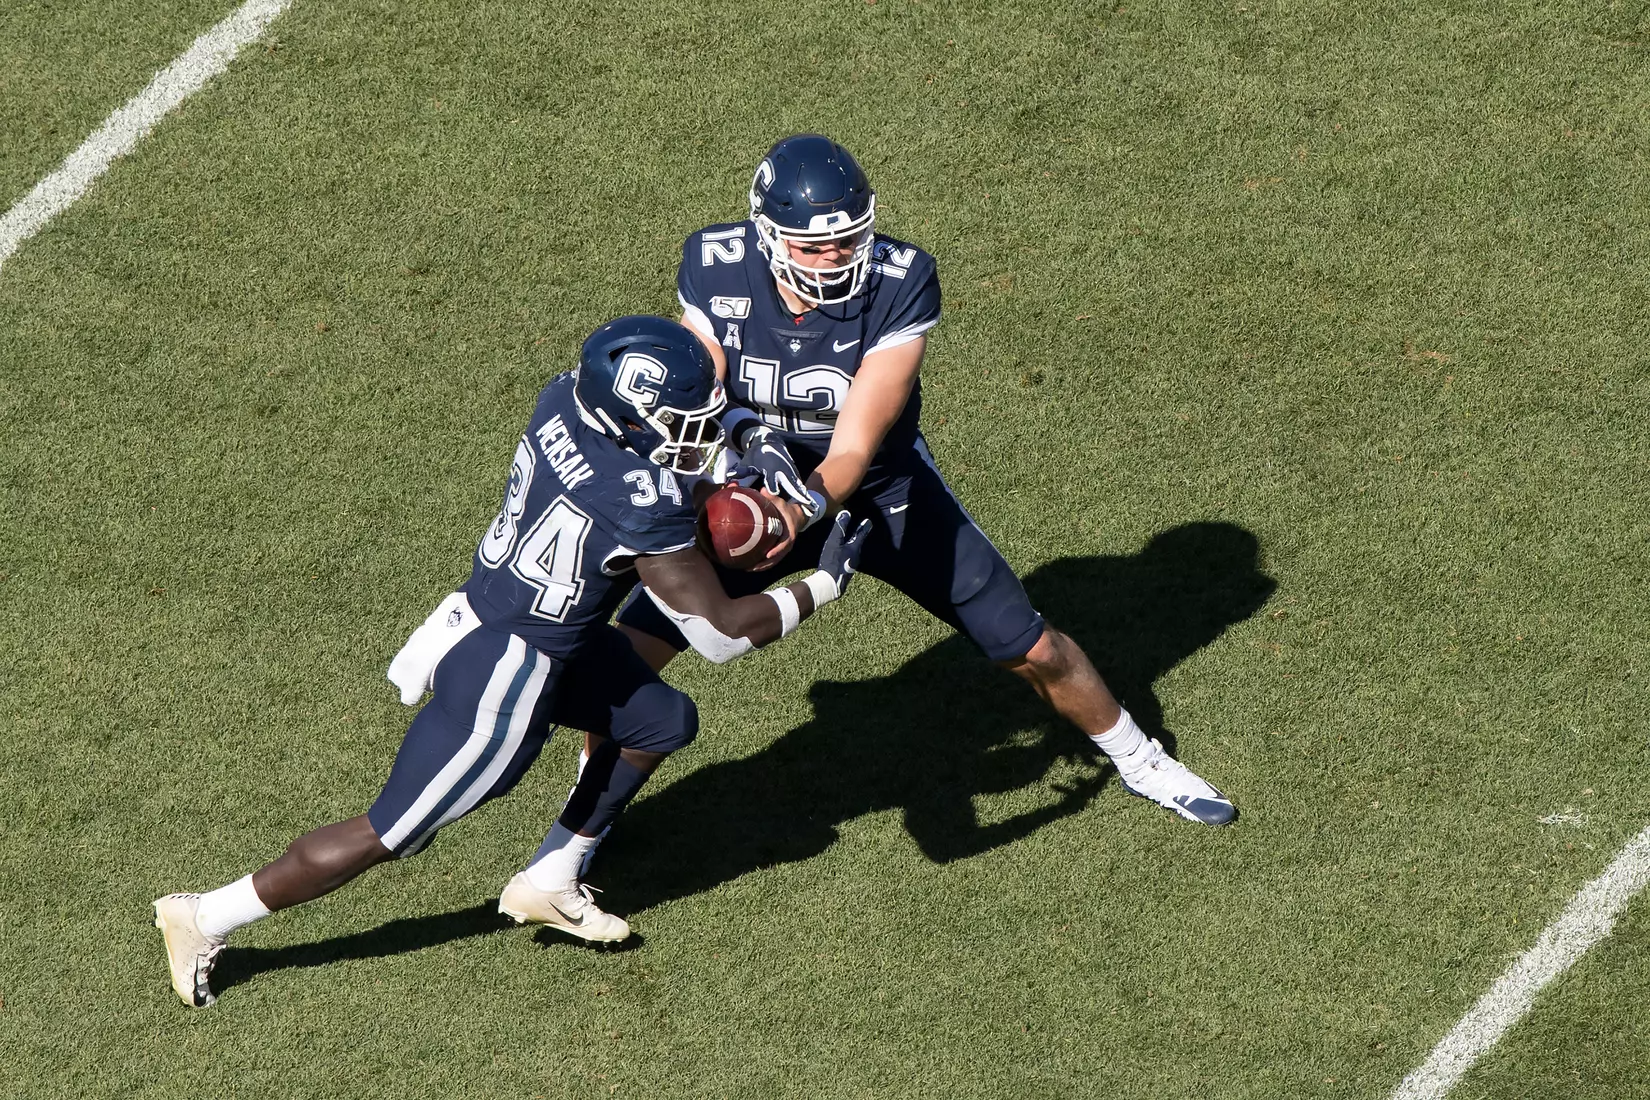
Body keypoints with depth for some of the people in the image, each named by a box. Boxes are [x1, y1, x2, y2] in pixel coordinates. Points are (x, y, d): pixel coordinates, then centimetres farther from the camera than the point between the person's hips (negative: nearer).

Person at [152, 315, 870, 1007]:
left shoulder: (567, 400, -10)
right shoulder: (645, 510, -31)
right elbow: (723, 635, -20)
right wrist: (824, 585, -7)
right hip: (502, 678, -8)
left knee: (664, 724, 20)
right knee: (387, 836, 9)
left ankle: (549, 883, 32)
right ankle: (205, 918, 24)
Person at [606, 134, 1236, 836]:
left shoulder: (899, 284, -28)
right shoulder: (715, 271, -22)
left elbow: (855, 447, -30)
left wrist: (805, 510, -49)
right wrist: (746, 431, -39)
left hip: (885, 493, -1)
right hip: (763, 493, 1)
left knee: (1032, 651, 6)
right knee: (628, 653, -10)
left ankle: (1136, 759, 35)